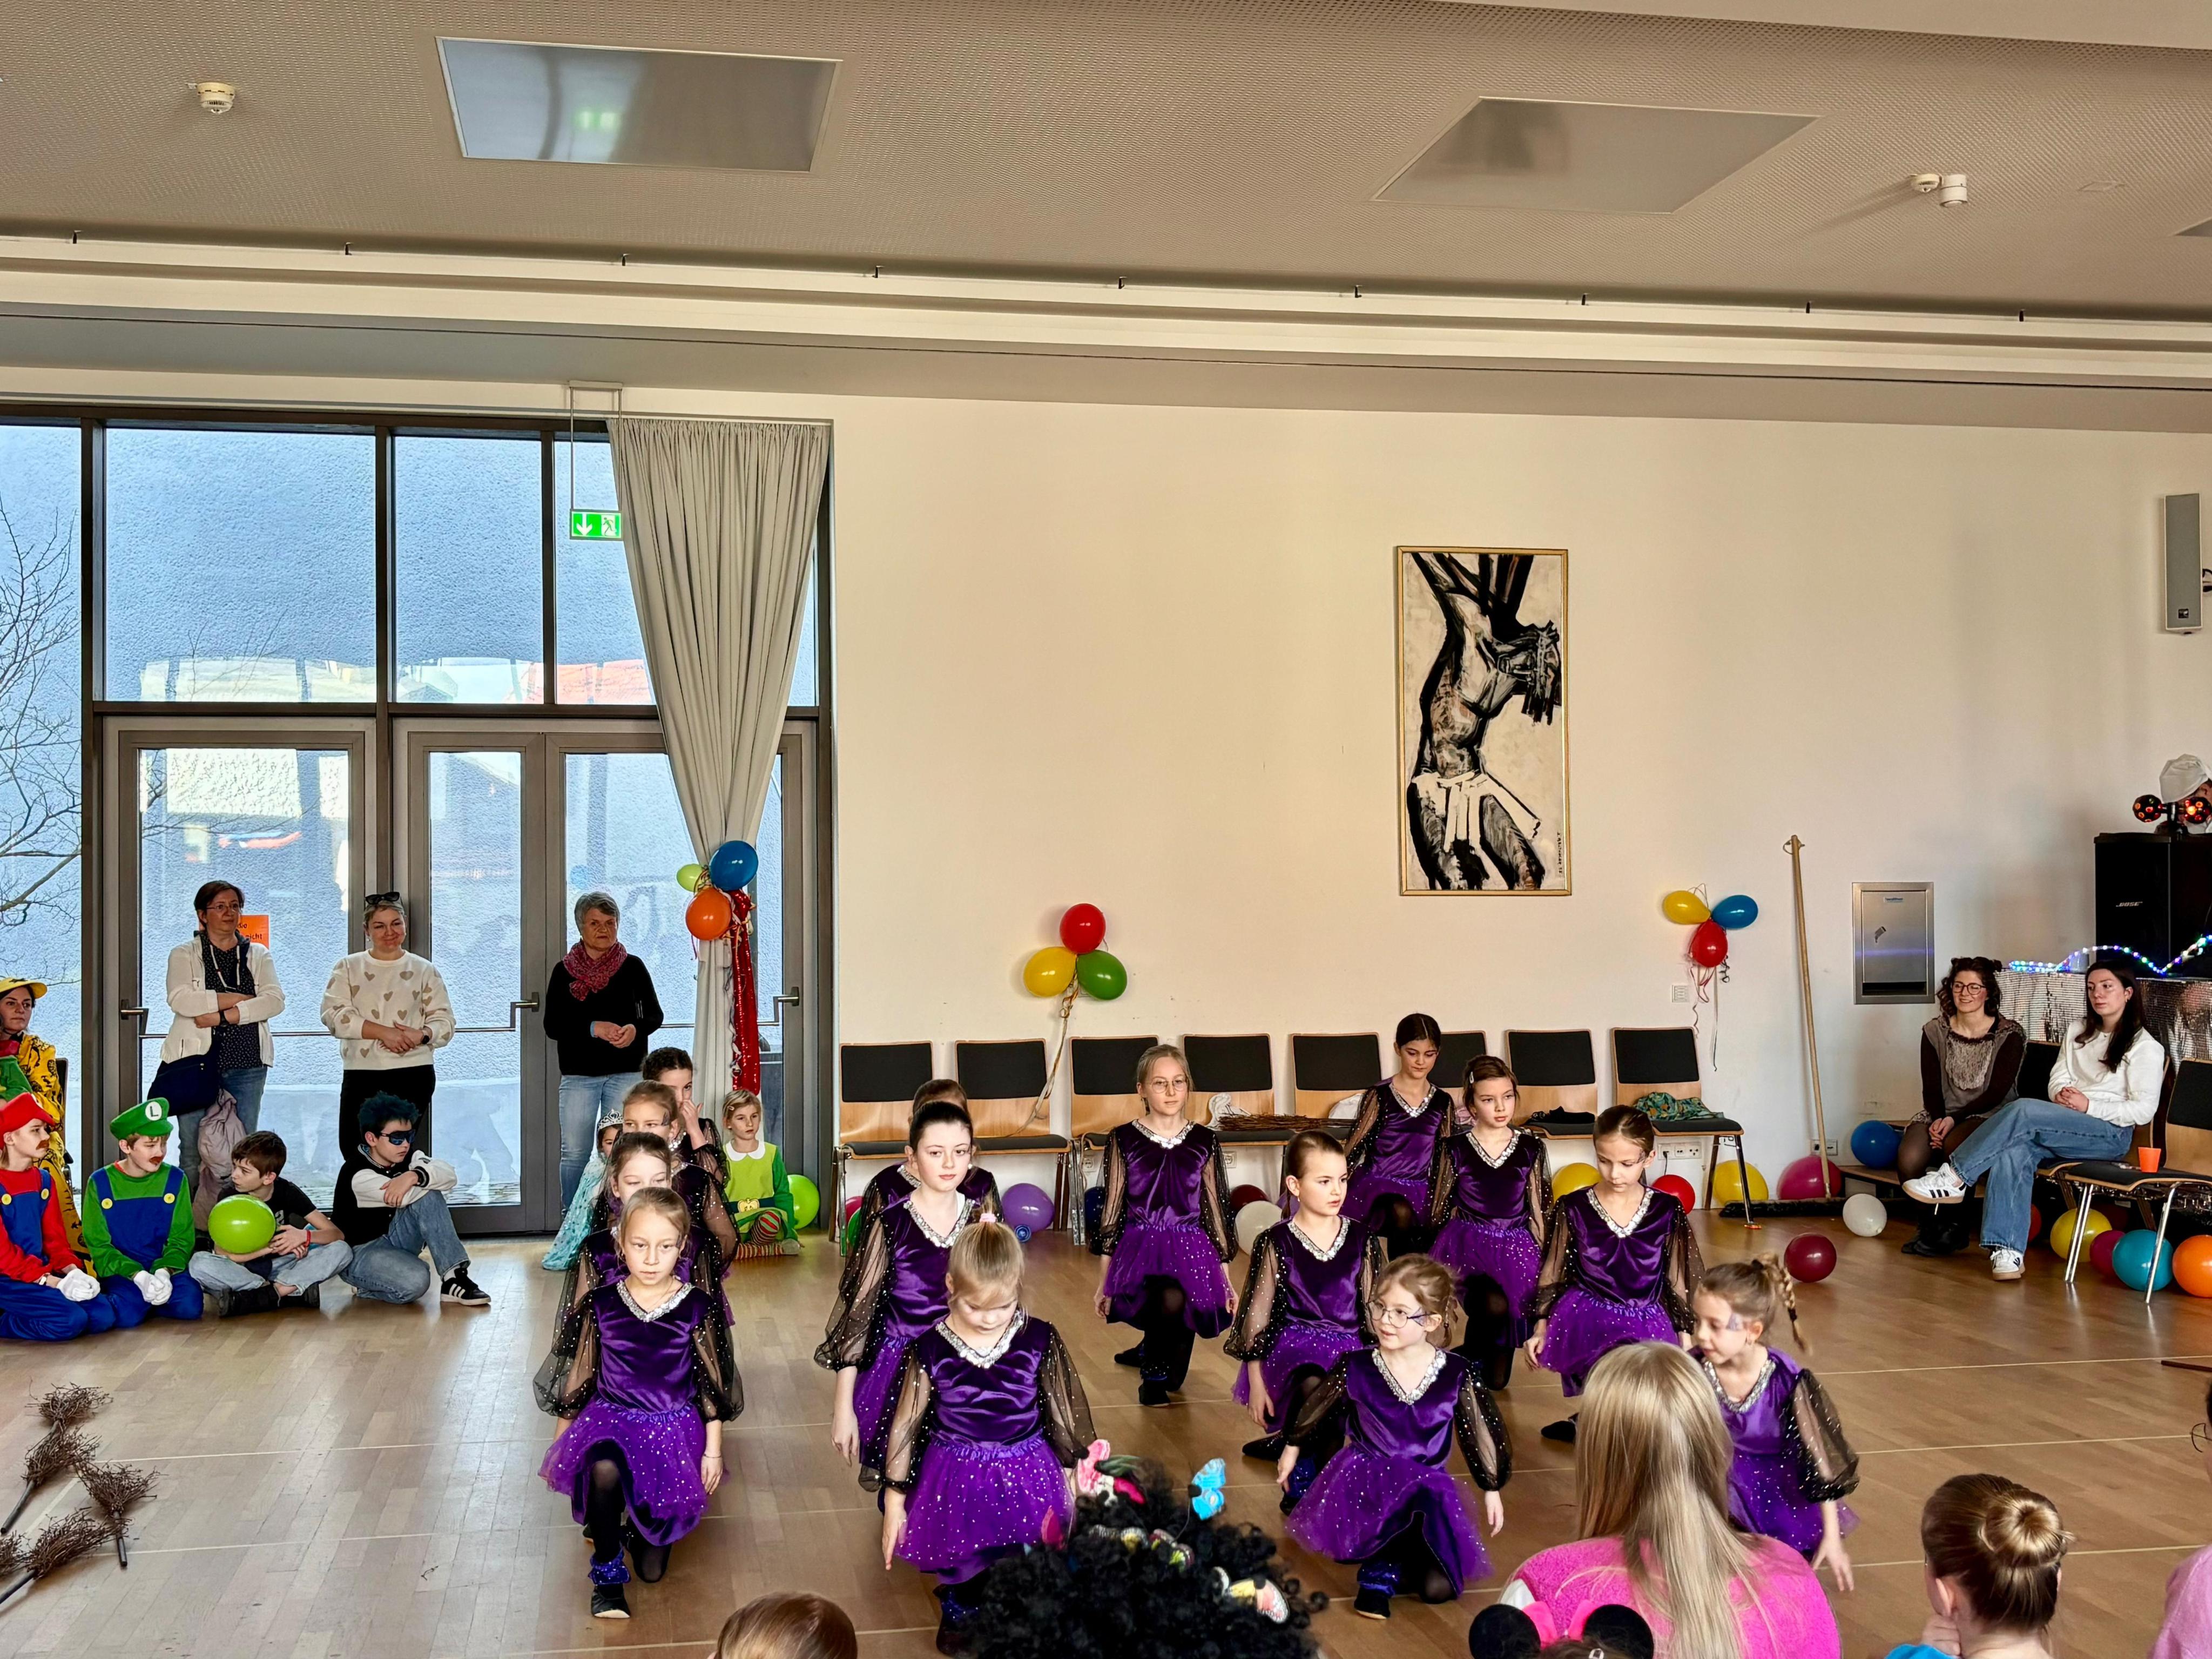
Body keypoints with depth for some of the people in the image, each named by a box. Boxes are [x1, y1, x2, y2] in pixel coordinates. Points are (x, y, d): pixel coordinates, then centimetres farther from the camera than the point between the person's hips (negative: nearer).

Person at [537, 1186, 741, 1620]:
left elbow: (712, 1387, -1)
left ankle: (640, 1525, 37)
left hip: (673, 1428, 0)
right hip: (610, 1419, 0)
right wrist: (563, 1438, 10)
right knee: (603, 1472, -37)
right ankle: (607, 1574, -13)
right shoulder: (601, 1305, -7)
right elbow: (578, 1377, 5)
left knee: (653, 1569, 0)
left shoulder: (696, 1308, -9)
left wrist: (713, 1450, 1)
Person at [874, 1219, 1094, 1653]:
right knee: (964, 1574, 16)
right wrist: (895, 1501, 0)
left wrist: (1074, 1481, 8)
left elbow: (1064, 1414, 0)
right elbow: (905, 1427, -5)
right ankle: (959, 1609, 48)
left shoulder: (1040, 1340, -13)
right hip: (957, 1482, 0)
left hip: (1027, 1480, 0)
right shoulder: (930, 1349, -14)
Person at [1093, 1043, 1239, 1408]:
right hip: (1140, 1247, -2)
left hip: (1193, 1250, 2)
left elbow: (1216, 1210, 12)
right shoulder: (1124, 1141, 2)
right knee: (1171, 1299, -37)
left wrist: (1226, 1278, 12)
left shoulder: (1204, 1141, 7)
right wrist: (1104, 1280, 7)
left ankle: (1149, 1353, 34)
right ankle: (1153, 1376, -6)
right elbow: (1113, 1211, 6)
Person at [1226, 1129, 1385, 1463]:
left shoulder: (1362, 1239, 5)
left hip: (1350, 1350, 4)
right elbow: (1257, 1314, 2)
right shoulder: (1278, 1244, -3)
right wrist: (1256, 1382, 0)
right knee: (1318, 1394, -36)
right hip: (1294, 1344, -4)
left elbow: (1373, 1309, 12)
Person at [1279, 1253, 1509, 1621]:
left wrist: (1492, 1489, 13)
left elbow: (1479, 1432, 5)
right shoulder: (1357, 1368, -10)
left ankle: (1382, 1571, 7)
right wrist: (1293, 1447, 22)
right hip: (1364, 1480, 0)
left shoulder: (1456, 1375, -11)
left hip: (1427, 1488, 0)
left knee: (1439, 1587, -19)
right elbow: (1317, 1407, 9)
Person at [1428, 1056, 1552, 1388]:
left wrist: (1545, 1258, 14)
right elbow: (1439, 1205, 9)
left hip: (1516, 1246, 2)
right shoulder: (1455, 1148, 0)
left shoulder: (1530, 1149, 5)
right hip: (1467, 1244, -2)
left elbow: (1537, 1207, 12)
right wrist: (1432, 1255, 13)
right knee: (1493, 1305, -25)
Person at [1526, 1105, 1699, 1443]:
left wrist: (1685, 1336, 9)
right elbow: (1552, 1272, 10)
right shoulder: (1574, 1209, -1)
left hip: (1648, 1326, 3)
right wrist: (1542, 1326, 9)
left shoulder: (1667, 1213, 1)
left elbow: (1677, 1282, 10)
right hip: (1587, 1322, -2)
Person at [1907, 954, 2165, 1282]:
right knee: (2014, 1150, -30)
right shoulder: (2078, 1031, 21)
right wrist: (2061, 1094, -6)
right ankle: (2007, 1252, -37)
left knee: (2024, 1111, -32)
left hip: (2111, 1133, -6)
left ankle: (1954, 1179, -30)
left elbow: (2144, 1110, -6)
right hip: (2067, 1128, 6)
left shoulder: (2145, 1047, 1)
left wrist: (2089, 1106, -15)